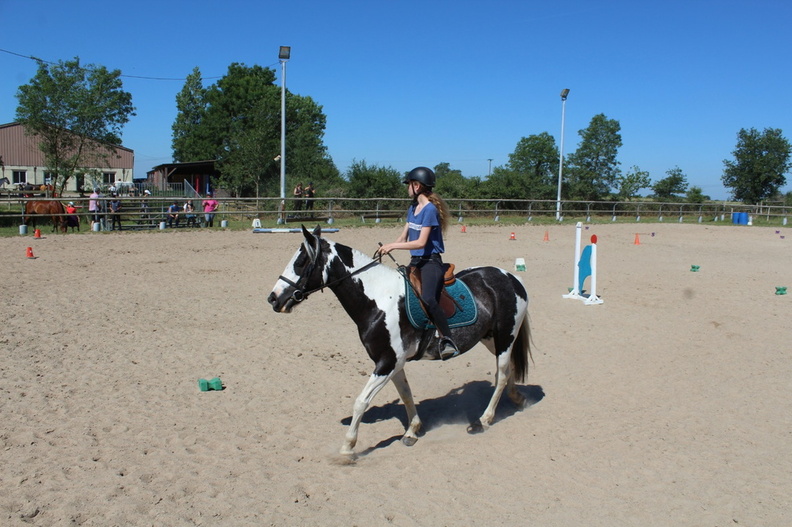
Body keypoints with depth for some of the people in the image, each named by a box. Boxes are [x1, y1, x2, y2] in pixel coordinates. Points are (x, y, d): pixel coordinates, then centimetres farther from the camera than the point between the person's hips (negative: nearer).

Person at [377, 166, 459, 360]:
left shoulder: (430, 209, -14)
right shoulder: (412, 208, 13)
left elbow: (421, 242, -20)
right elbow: (403, 237, 13)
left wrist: (392, 246, -18)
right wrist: (387, 248, -3)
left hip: (430, 261, -10)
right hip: (415, 261, 10)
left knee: (428, 298, -32)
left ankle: (447, 341, -27)